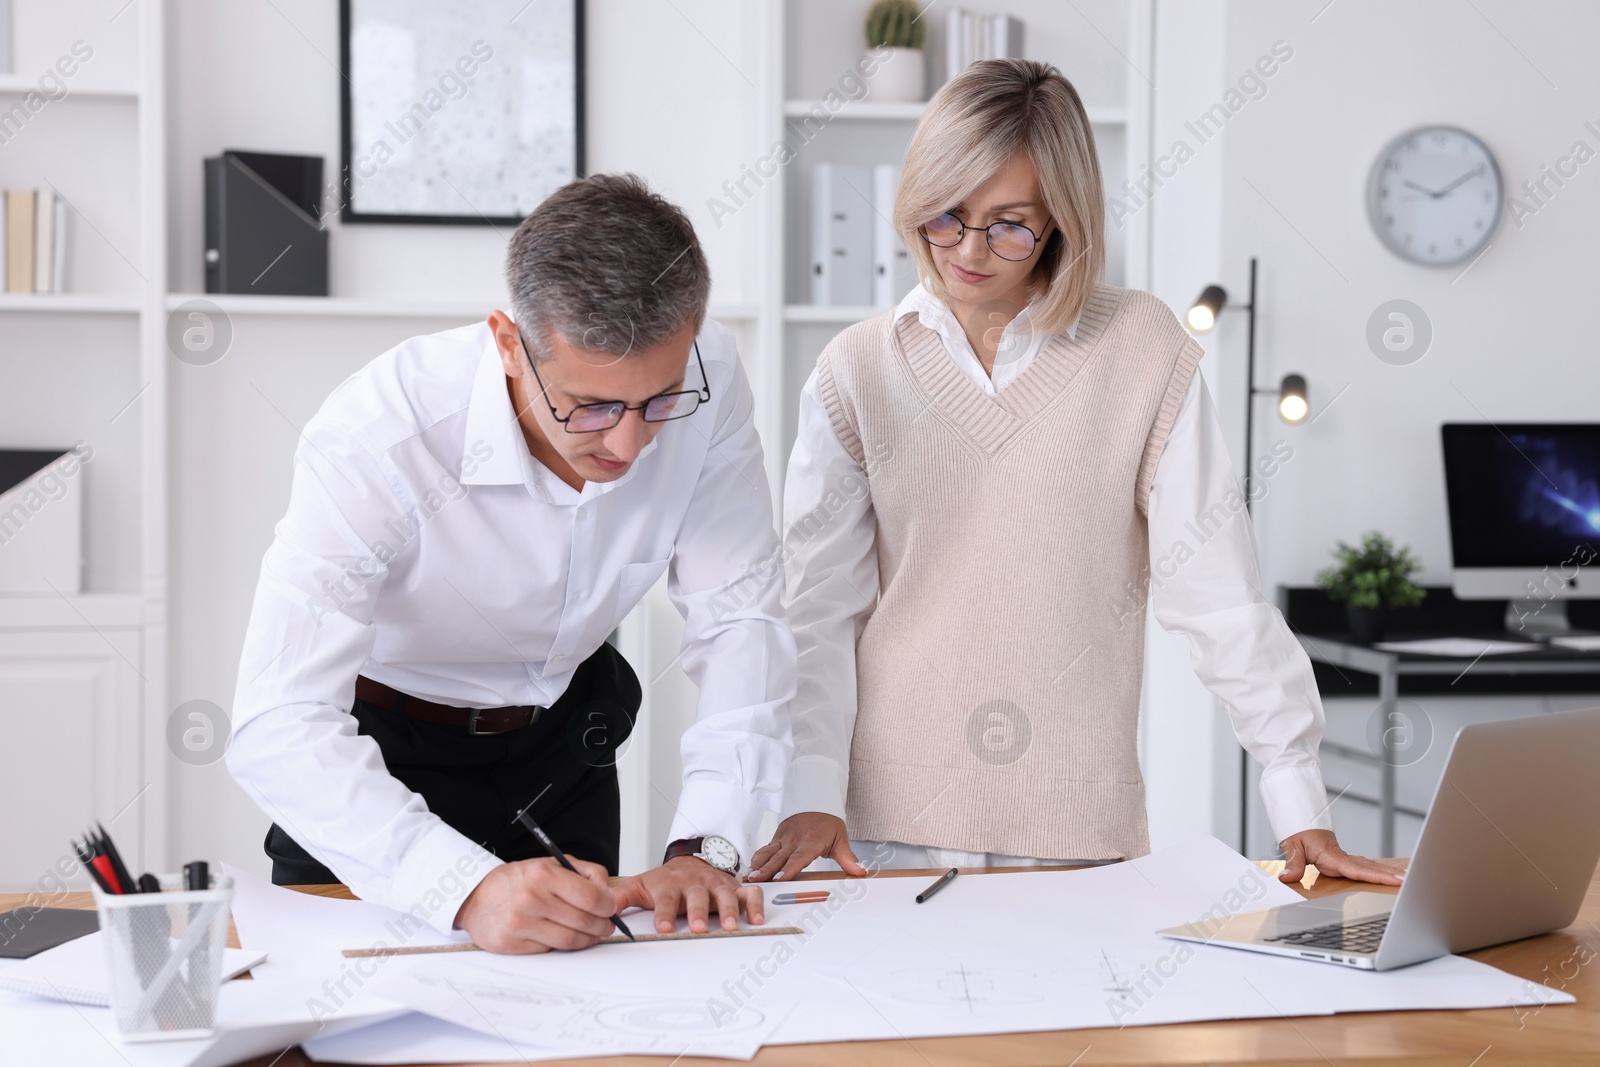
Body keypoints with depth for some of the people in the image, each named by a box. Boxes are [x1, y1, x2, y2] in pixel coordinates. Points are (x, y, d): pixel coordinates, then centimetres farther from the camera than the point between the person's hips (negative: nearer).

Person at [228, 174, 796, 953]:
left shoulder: (705, 378, -24)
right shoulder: (377, 438, -37)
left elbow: (739, 619, -17)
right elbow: (279, 728, -42)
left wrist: (706, 845, -30)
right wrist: (468, 888, -56)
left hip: (565, 738, 4)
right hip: (382, 749, -3)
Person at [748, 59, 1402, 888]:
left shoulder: (1143, 351, 0)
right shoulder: (855, 373, 5)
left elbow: (1219, 590, -1)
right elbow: (819, 606, 4)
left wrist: (1299, 805, -5)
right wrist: (810, 799, -7)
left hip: (1082, 824, 0)